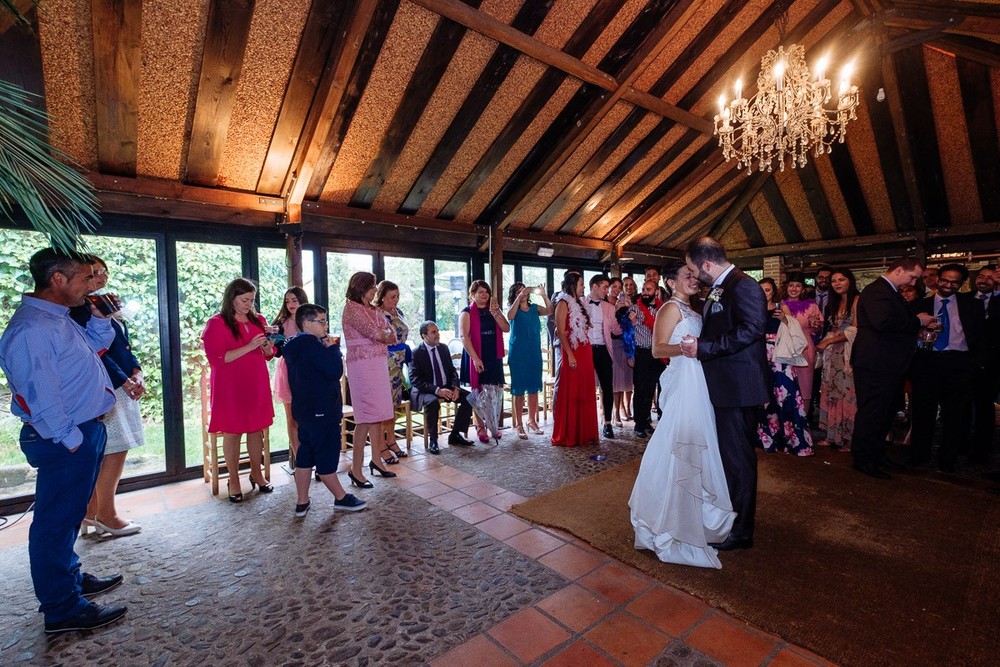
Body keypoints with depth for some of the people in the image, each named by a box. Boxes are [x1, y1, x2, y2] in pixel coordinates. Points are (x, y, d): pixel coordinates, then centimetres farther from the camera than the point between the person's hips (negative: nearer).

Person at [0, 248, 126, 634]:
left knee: (68, 515, 22)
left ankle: (70, 577, 39)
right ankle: (62, 610, 15)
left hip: (84, 432, 10)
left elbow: (94, 347, 24)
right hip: (64, 440, -10)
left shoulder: (57, 318, 8)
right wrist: (72, 440, -18)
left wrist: (99, 318, 6)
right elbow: (39, 397, -23)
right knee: (56, 521, 2)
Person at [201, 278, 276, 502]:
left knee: (257, 429, 8)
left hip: (257, 384, 4)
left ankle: (256, 473, 22)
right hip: (230, 387, -4)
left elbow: (269, 355, 16)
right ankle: (234, 480, 14)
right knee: (232, 432, 2)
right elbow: (217, 358, -13)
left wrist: (268, 344, -7)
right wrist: (249, 347, -20)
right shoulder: (216, 323, -4)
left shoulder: (258, 320, 10)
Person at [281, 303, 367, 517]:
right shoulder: (310, 343, -18)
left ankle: (302, 503, 22)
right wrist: (333, 347, -11)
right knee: (327, 457, 2)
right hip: (321, 411, -10)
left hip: (305, 409, 10)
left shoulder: (294, 345, 13)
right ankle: (341, 499, 17)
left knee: (306, 455, 14)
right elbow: (335, 371, -20)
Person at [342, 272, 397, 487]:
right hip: (362, 365, -7)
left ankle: (376, 459, 23)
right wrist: (385, 335, 4)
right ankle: (356, 469, 2)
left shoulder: (374, 309, 17)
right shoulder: (351, 308, -7)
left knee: (379, 413, 10)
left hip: (379, 363, 8)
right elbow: (375, 334, -15)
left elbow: (392, 335, 10)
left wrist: (380, 335, -9)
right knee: (366, 417, -7)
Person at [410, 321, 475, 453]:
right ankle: (432, 440, -17)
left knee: (469, 397, -13)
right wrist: (437, 390, -27)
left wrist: (455, 387, -9)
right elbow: (415, 380, -17)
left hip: (446, 387, 6)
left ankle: (455, 434, 0)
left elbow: (452, 370, 11)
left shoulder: (443, 348, 6)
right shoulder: (416, 353, -10)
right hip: (426, 390, -6)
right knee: (432, 402, -37)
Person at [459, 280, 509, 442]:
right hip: (476, 358, -4)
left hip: (494, 357, 4)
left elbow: (506, 328, 2)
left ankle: (494, 427, 18)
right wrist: (475, 359, -18)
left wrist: (495, 314, -11)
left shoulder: (494, 310, 13)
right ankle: (481, 428, 14)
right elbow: (464, 336, -13)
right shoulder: (467, 312, -3)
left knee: (495, 394, 6)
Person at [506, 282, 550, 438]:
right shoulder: (513, 308, 1)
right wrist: (519, 297, -27)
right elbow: (509, 316, -22)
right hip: (518, 353, -3)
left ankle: (532, 420, 23)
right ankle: (519, 425, 5)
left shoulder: (534, 308, 9)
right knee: (519, 389, -1)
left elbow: (549, 311, -9)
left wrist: (543, 295, -21)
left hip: (534, 353, 4)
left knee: (533, 388, 10)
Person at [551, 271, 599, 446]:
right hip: (571, 354, -8)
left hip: (584, 353, 8)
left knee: (583, 393, 10)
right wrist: (570, 355, -19)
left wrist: (587, 354, 9)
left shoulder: (577, 304, 18)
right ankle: (566, 435, 7)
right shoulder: (563, 303, -6)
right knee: (569, 394, -2)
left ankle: (582, 432, 20)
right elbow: (561, 332, -13)